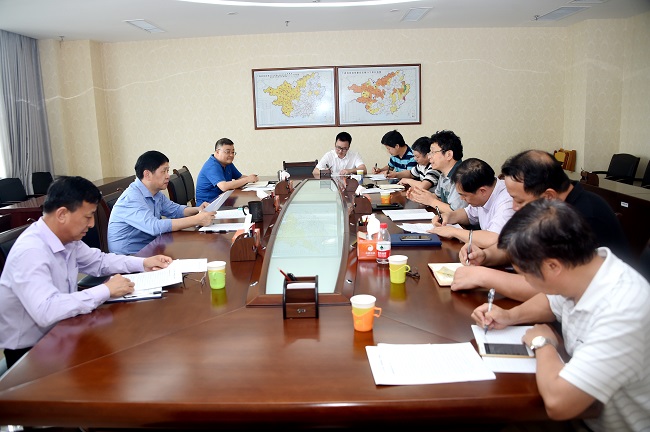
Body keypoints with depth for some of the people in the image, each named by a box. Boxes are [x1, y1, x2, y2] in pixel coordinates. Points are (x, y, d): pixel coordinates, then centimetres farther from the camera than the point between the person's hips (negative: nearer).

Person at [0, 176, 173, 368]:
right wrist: (106, 291, -32)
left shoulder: (67, 239, -2)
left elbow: (99, 261, 16)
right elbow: (45, 311, -40)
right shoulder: (30, 251, -28)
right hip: (28, 352, -7)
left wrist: (143, 263, 4)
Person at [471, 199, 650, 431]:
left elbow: (557, 402, -39)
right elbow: (553, 302, 14)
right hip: (578, 401, 6)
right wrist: (510, 316, -3)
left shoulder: (622, 311, -34)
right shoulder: (584, 266, -10)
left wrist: (543, 343, -20)